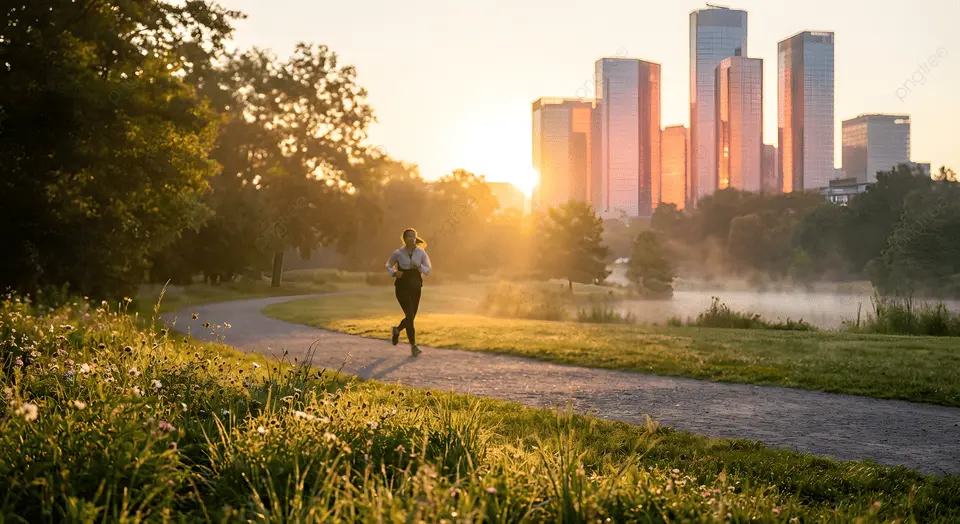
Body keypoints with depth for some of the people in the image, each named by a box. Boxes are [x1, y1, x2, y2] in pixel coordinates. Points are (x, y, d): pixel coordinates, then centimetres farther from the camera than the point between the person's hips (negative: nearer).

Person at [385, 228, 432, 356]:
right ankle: (413, 345, -6)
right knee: (410, 315, -14)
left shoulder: (421, 252, -1)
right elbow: (388, 266, 10)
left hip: (415, 288, 3)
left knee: (411, 316, 10)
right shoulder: (398, 253, -5)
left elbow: (427, 270, 2)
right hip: (402, 287, -3)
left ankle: (397, 330, 42)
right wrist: (394, 273, -11)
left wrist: (419, 266, -19)